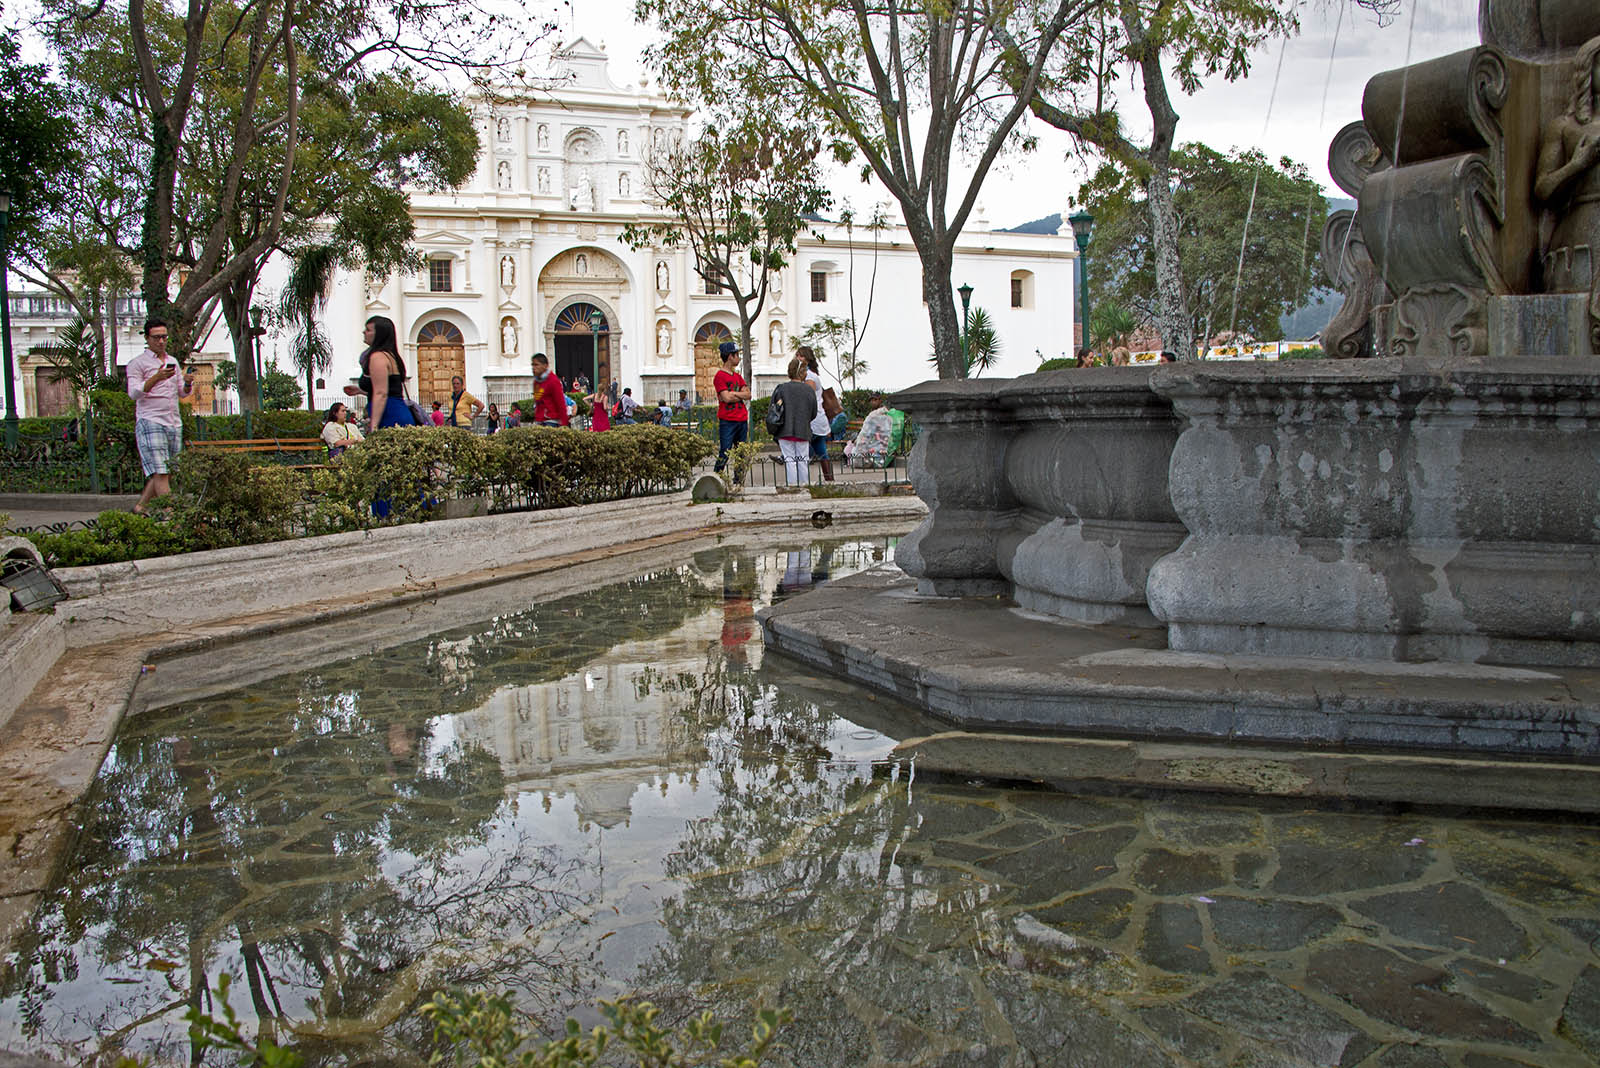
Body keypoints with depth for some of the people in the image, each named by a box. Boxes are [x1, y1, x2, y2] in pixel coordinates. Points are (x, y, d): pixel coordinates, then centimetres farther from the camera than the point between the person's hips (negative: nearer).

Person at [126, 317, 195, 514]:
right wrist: (156, 378, -23)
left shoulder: (173, 362, 20)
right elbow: (133, 392, -10)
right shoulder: (137, 363, 1)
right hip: (150, 422, -6)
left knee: (169, 472, 4)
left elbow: (182, 393, 21)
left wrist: (188, 383, -2)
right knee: (160, 472, -14)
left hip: (174, 423, 6)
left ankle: (140, 506, 16)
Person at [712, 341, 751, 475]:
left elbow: (748, 395, 6)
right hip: (727, 421, -7)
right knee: (724, 455, -9)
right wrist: (741, 395, 0)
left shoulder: (738, 376, 17)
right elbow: (726, 398, -15)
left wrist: (732, 393, -8)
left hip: (742, 420, 7)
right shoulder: (720, 376, -6)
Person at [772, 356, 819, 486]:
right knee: (803, 460, 11)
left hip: (785, 431, -1)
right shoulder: (809, 390, -4)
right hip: (803, 432, 1)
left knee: (789, 460, 4)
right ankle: (804, 485, 14)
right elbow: (813, 414, 4)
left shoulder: (781, 389, -6)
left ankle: (792, 486, 2)